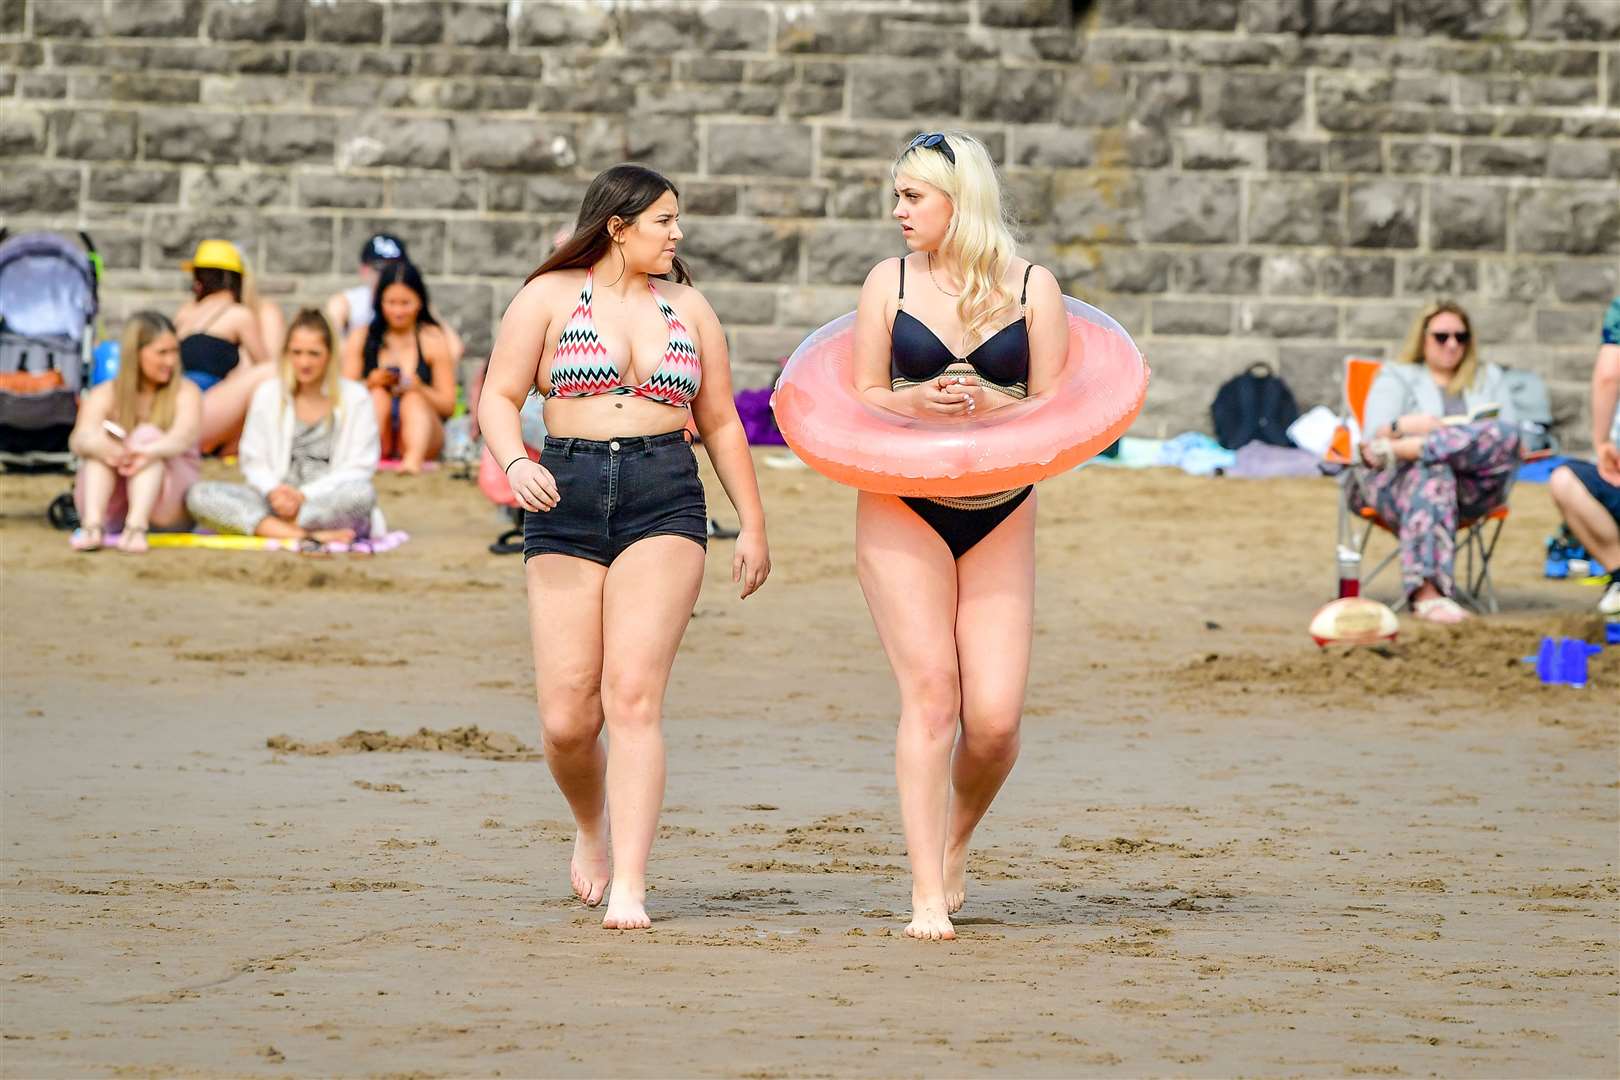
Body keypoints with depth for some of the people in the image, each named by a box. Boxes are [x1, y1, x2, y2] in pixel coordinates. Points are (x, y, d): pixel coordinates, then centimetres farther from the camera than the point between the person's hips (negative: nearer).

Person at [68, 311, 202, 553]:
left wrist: (153, 451, -47)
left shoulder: (185, 393, -1)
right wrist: (101, 446, -44)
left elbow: (185, 435, -23)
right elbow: (79, 439, -18)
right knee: (101, 435, -21)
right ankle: (92, 525, -43)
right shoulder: (104, 396, 2)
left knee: (148, 435, -24)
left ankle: (136, 528, -46)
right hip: (110, 513, 1)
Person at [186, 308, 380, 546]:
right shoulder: (268, 394, 9)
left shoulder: (354, 398, 2)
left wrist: (306, 495, -16)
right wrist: (274, 491, -13)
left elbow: (358, 468, -4)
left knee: (362, 494, -38)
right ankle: (304, 535, -34)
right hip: (279, 501, 3)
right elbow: (253, 461, 8)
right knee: (200, 495, -22)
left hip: (328, 504, -3)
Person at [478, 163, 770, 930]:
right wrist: (514, 463, -17)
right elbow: (499, 397, 3)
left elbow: (721, 424, 21)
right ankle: (593, 827, 30)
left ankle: (629, 888, -17)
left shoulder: (687, 307, 15)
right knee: (566, 721, -3)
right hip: (566, 503, 0)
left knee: (634, 696, -16)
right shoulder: (550, 297, 7)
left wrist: (752, 525, 18)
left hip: (665, 502, 1)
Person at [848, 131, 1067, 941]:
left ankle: (956, 842, 23)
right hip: (903, 510, 0)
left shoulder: (1032, 289, 4)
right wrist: (917, 401, -16)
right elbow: (860, 400, 4)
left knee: (994, 719, -8)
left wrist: (986, 404, -18)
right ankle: (928, 894, -9)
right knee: (930, 693, -13)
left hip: (999, 515, 0)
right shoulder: (890, 282, 6)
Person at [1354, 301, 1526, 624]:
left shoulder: (1489, 378, 29)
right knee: (1433, 473, -42)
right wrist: (1405, 425, -17)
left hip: (1473, 488, 2)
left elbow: (1513, 437, 14)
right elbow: (1372, 437, 4)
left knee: (1503, 435, -30)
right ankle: (1426, 591, -56)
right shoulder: (1396, 377, 21)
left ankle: (1396, 450, -35)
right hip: (1401, 480, -2)